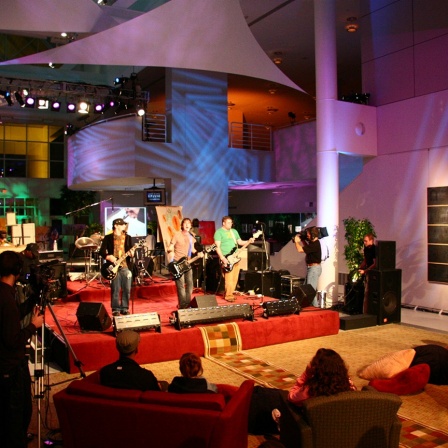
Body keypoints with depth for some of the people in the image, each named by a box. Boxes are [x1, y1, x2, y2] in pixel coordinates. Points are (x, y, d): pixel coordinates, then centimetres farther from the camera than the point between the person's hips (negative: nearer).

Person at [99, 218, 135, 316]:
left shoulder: (128, 237, 12)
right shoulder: (108, 238, 3)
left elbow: (131, 250, 10)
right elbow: (102, 251, 1)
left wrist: (131, 254, -12)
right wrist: (108, 257, -16)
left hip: (126, 266, 3)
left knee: (127, 289, 3)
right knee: (115, 290, -2)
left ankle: (125, 309, 15)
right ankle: (116, 310, 9)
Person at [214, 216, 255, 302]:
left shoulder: (234, 231, 18)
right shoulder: (219, 232, -5)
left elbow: (240, 242, 19)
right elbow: (217, 247, -11)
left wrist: (248, 241, 0)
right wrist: (223, 258, -20)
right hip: (226, 259, -7)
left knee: (235, 278, 6)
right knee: (229, 279, -11)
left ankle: (230, 294, 16)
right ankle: (228, 296, -2)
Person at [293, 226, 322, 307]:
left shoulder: (315, 244, -22)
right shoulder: (313, 242, 10)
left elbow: (300, 250, -25)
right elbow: (307, 247, 31)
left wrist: (296, 241, -7)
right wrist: (302, 240, 16)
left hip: (314, 268, -11)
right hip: (312, 268, 11)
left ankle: (314, 307, -5)